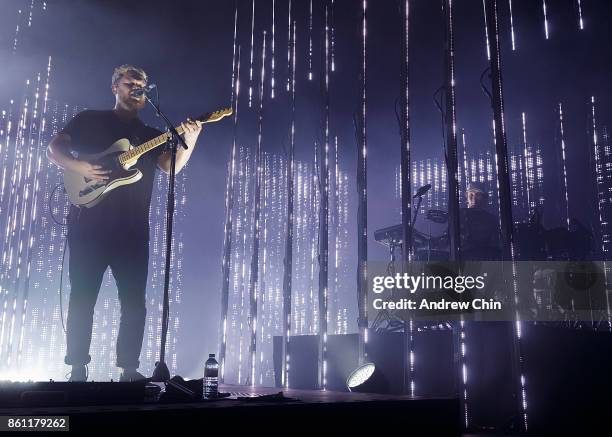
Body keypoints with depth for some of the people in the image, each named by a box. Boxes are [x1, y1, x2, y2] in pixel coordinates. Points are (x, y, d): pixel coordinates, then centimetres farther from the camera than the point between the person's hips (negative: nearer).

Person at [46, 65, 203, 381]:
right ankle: (77, 369, 8)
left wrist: (189, 142, -18)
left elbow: (170, 167, 1)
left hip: (133, 229, 3)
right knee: (82, 297, 0)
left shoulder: (151, 135, 18)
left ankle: (129, 369, 8)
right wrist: (80, 167, -13)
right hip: (89, 224, -2)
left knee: (134, 302, 0)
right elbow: (54, 149, 6)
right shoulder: (89, 120, 12)